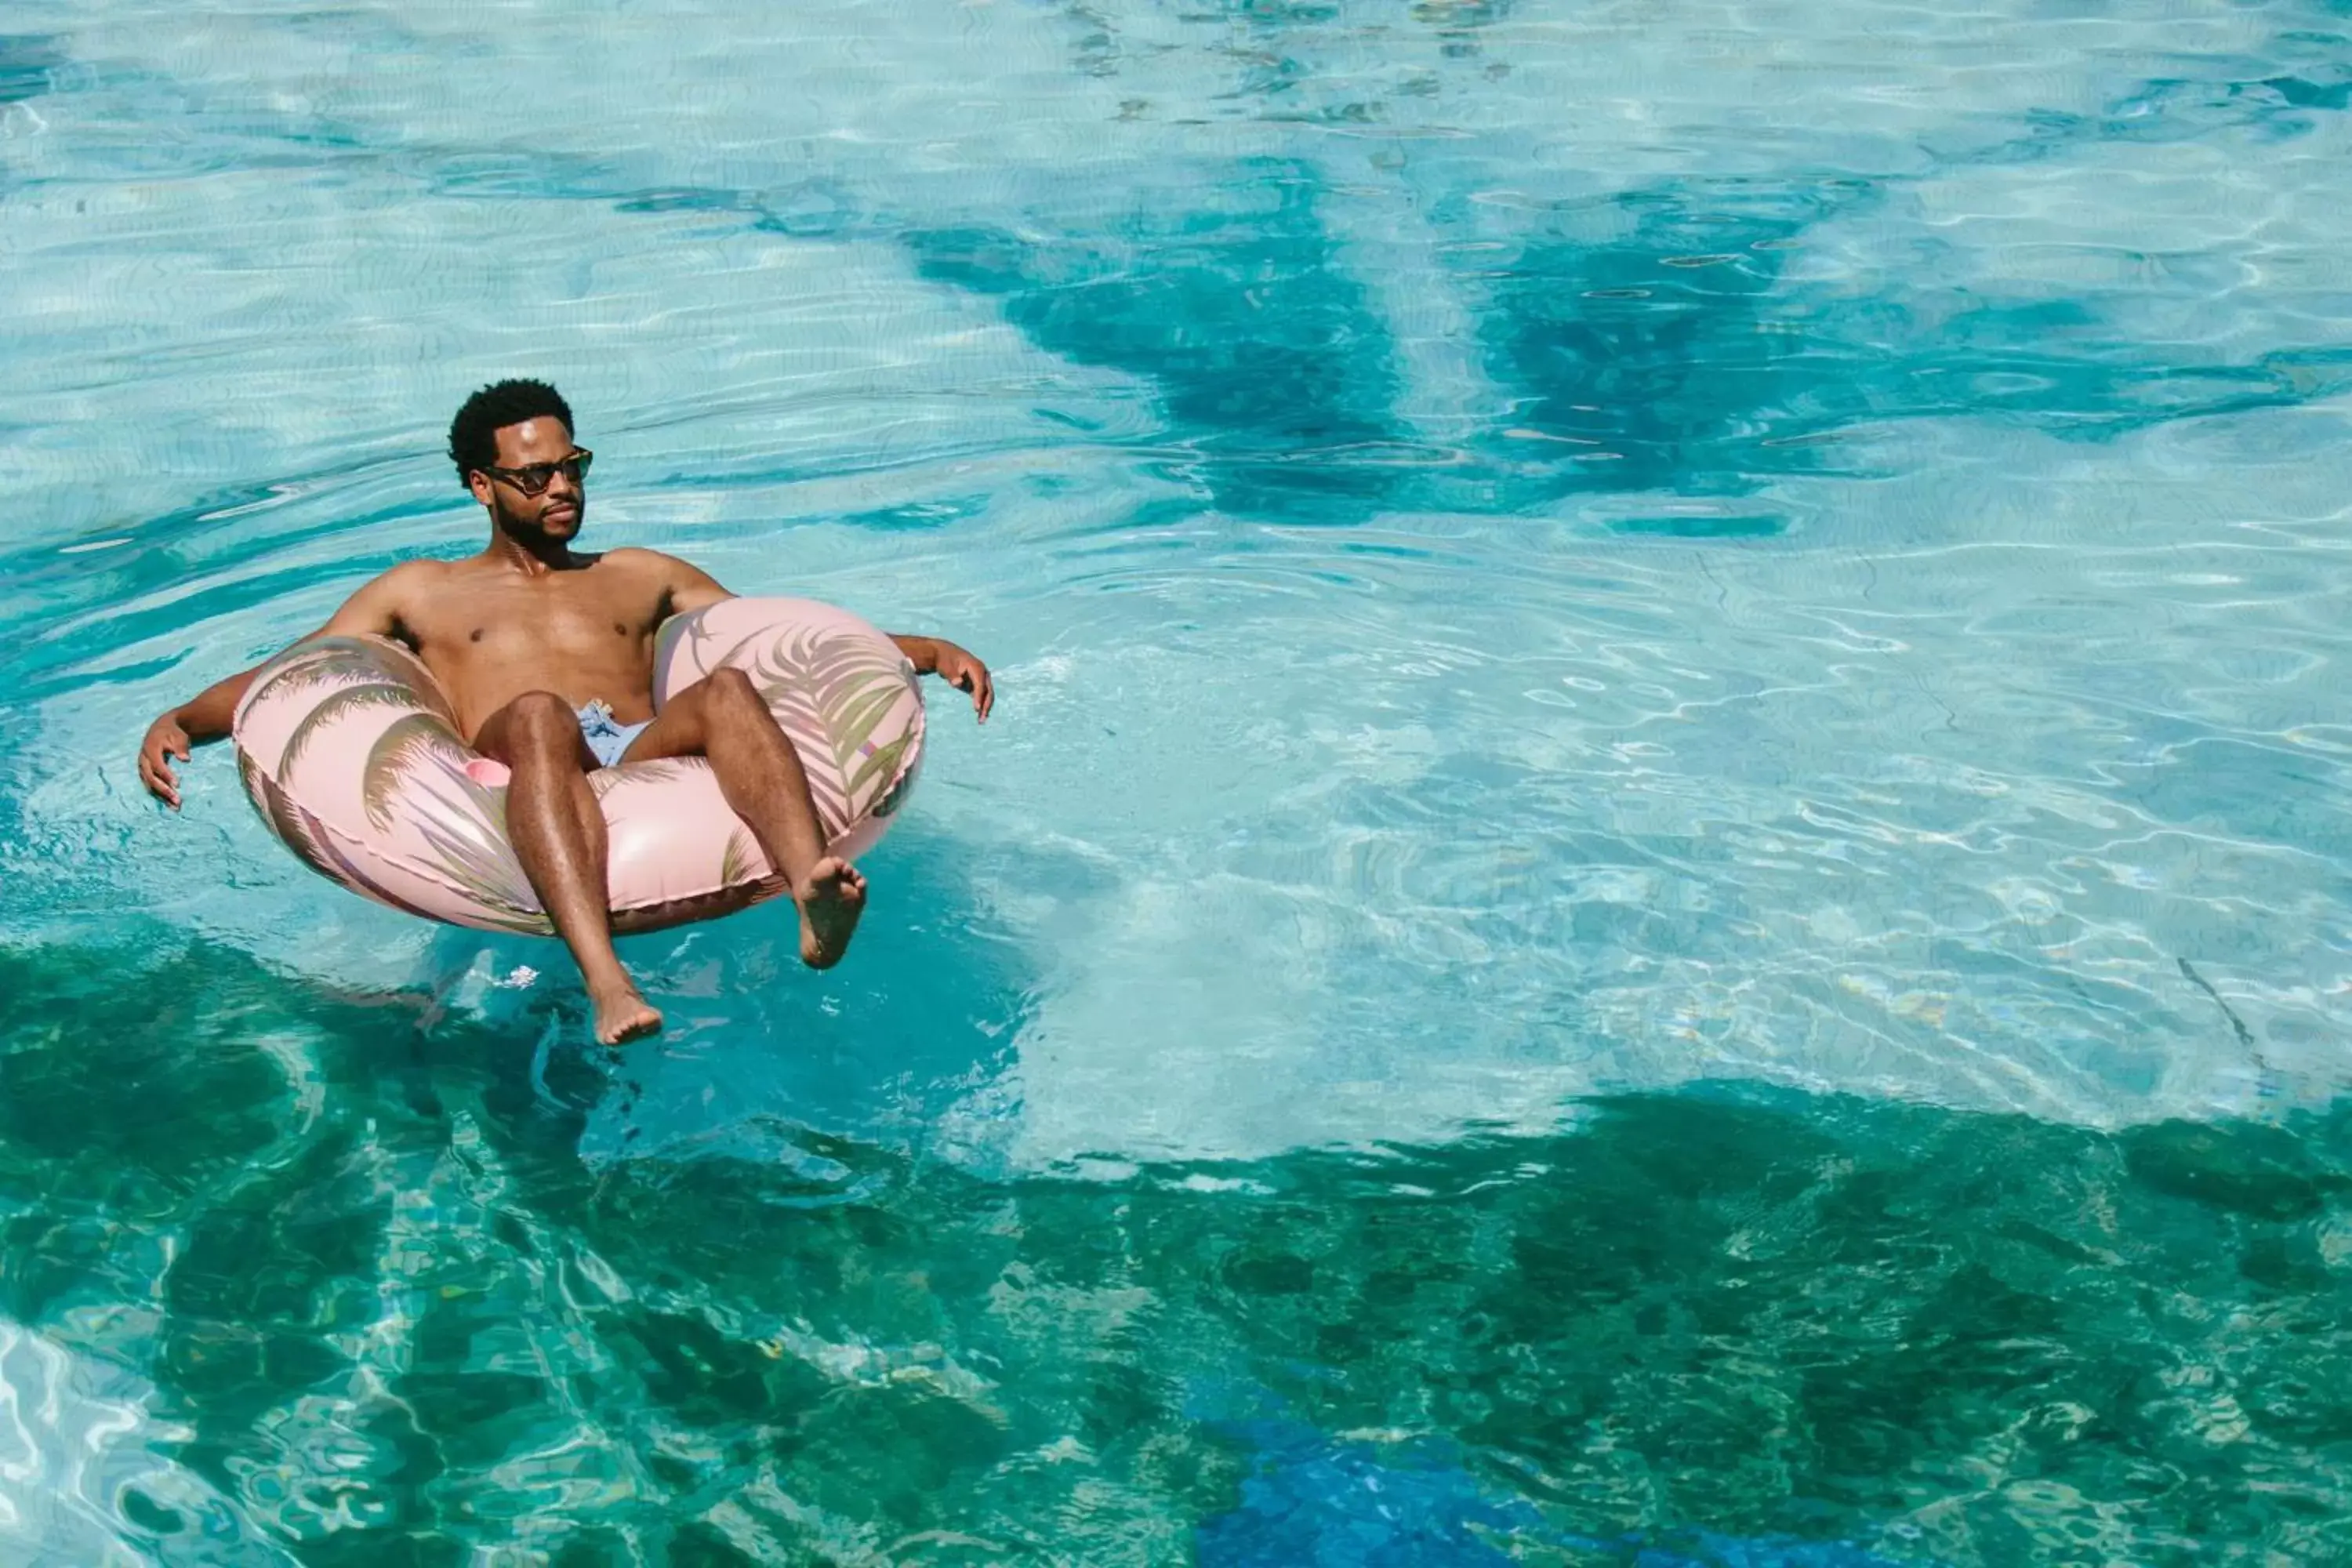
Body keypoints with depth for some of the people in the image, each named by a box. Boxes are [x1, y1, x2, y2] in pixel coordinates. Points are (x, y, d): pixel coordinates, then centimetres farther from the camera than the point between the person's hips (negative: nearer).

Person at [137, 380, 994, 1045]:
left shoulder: (638, 577, 33)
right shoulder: (423, 592, 30)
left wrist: (927, 650, 16)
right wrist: (179, 719, 4)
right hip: (516, 785, -1)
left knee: (728, 690, -31)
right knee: (536, 715, -38)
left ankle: (812, 896, -59)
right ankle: (607, 982, -60)